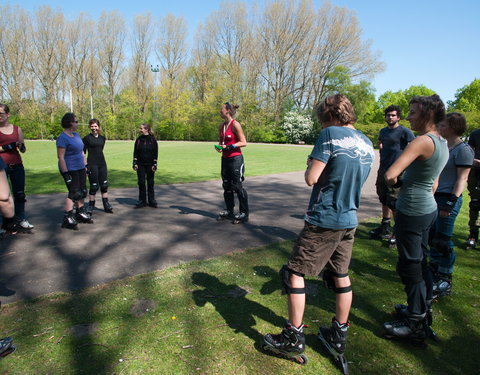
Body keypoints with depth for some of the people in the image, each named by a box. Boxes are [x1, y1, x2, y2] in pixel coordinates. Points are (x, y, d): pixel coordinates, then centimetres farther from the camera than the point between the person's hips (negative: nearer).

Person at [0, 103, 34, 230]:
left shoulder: (17, 129, 10)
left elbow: (23, 150, 13)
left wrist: (21, 146, -8)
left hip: (17, 165, 3)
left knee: (20, 193, 7)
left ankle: (21, 219, 16)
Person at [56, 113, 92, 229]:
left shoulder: (76, 135, 12)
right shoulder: (62, 138, -15)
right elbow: (60, 157, -19)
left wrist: (86, 165, 16)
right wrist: (66, 173, -23)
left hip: (80, 168, 9)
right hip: (70, 169, -9)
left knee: (82, 191, 13)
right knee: (74, 193, -9)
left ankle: (80, 213, 26)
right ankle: (67, 218, -5)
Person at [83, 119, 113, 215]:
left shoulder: (102, 138, 11)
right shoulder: (87, 138, -3)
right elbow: (83, 153, -5)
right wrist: (85, 166, -11)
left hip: (102, 163, 5)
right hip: (92, 164, -5)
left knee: (104, 185, 8)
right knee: (94, 186, -2)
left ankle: (106, 205, 17)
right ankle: (90, 206, 12)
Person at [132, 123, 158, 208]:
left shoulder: (152, 140, -2)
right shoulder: (139, 140, 5)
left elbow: (155, 153, -2)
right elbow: (135, 152, 7)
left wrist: (154, 164, -8)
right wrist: (135, 163, -1)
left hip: (150, 165, -2)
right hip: (140, 165, 2)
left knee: (150, 183, 5)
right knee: (141, 183, 3)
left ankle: (152, 201, 14)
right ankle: (142, 201, 12)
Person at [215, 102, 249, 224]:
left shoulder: (235, 124, -12)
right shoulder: (221, 126, 10)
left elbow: (243, 142, -13)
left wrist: (229, 146, -20)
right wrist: (219, 146, -1)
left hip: (235, 159, -8)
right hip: (225, 159, 8)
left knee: (237, 186, -4)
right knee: (226, 186, 13)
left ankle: (244, 213, 7)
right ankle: (229, 211, 26)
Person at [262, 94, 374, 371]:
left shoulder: (330, 135, -13)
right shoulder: (368, 144, 10)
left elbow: (311, 179, -17)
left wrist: (311, 164, 3)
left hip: (324, 219, -8)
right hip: (349, 220, 8)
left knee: (295, 272, 4)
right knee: (341, 276, 17)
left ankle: (294, 338, 12)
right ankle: (339, 337, 31)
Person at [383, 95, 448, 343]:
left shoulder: (423, 141, -20)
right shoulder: (442, 143, 10)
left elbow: (390, 175, -28)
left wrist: (395, 181, -8)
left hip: (412, 211, -10)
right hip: (428, 208, 10)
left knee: (410, 266, 1)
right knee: (420, 261, 21)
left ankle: (416, 324, 14)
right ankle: (423, 309, 37)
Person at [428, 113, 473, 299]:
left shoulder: (463, 149, -11)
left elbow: (462, 179, -15)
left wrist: (451, 203, -20)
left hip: (448, 198, -8)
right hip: (434, 196, 8)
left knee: (442, 241, -1)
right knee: (432, 237, 14)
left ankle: (445, 282, 13)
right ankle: (434, 272, 29)